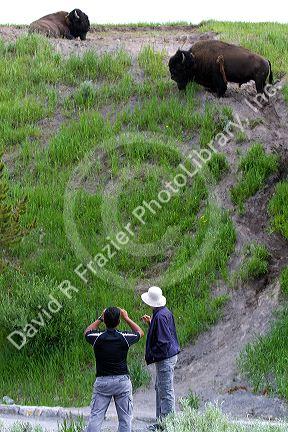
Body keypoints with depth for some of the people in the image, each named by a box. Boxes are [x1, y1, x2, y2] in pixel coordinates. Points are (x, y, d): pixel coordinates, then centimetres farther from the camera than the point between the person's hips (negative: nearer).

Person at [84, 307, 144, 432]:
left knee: (95, 417, 1)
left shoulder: (97, 338, -8)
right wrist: (126, 318, 20)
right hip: (122, 380, 0)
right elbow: (140, 332, 14)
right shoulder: (124, 337, -9)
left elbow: (87, 332, 17)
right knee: (125, 418, 7)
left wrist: (100, 319, 20)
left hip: (102, 381, 0)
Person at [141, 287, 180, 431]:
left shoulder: (160, 316, -22)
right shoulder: (166, 312, 9)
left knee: (166, 392, -3)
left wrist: (152, 356, -14)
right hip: (168, 356, 11)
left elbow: (163, 341, -24)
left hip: (165, 358, -11)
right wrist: (150, 323, 14)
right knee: (159, 389, 19)